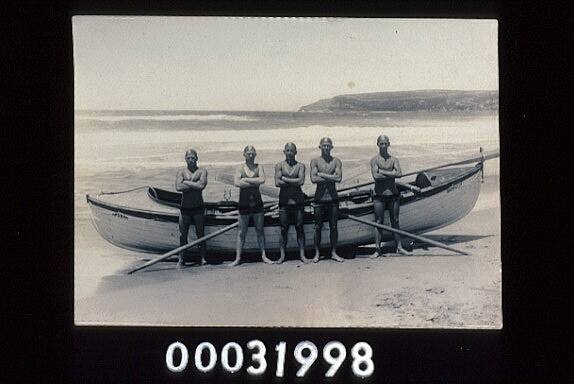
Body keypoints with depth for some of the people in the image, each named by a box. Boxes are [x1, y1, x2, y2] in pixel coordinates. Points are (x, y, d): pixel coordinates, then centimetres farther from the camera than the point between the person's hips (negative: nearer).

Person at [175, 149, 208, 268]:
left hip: (198, 208, -1)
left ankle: (203, 259, 13)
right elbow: (178, 187, -15)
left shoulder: (202, 171, 1)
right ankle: (181, 260, 11)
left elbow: (201, 185, -18)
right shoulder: (181, 172, 2)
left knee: (200, 234, 5)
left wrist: (187, 182, -11)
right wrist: (195, 185, -13)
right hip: (185, 208, 1)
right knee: (183, 235, 3)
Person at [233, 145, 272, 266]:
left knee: (260, 230, 8)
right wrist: (255, 183, -13)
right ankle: (238, 257, 7)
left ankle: (263, 255, 14)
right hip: (244, 202, -1)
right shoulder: (240, 168, 0)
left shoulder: (258, 167, 4)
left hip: (257, 202, 1)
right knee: (241, 231, 3)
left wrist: (246, 180, -12)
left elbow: (262, 179, -14)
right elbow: (236, 183, -15)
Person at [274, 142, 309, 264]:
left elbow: (301, 181, -11)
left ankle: (302, 254, 6)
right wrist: (294, 182, -8)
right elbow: (277, 183, -8)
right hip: (284, 200, 0)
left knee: (299, 227, 1)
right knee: (284, 228, 2)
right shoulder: (279, 165, 5)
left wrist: (285, 179, -9)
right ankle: (282, 255, 7)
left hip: (297, 200, 0)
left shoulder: (300, 166, 5)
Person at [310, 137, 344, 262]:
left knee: (333, 226, 5)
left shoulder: (336, 161, 5)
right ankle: (317, 253, 9)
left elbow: (339, 178, -11)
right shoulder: (315, 161, 2)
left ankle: (334, 253, 13)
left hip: (333, 197, 1)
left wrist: (322, 174, -11)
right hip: (320, 197, -1)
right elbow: (313, 179, -12)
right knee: (318, 227, 2)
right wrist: (331, 178, -10)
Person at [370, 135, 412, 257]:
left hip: (393, 195, 2)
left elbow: (399, 173, -11)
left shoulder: (394, 159, 7)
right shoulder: (374, 160, 0)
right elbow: (376, 175, -17)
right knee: (379, 222, 1)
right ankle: (378, 249, 5)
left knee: (395, 221, 8)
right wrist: (392, 173, -10)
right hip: (379, 196, -2)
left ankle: (399, 247, 14)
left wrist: (382, 172, -12)